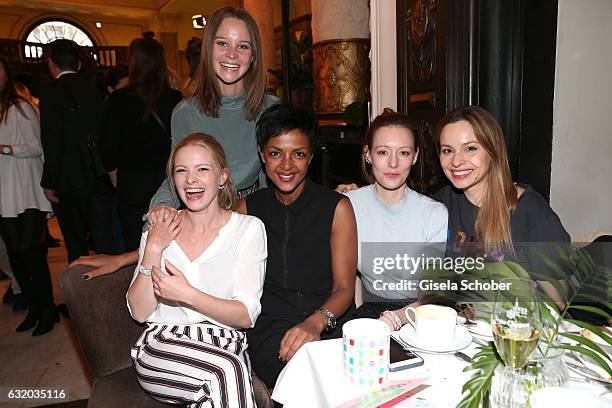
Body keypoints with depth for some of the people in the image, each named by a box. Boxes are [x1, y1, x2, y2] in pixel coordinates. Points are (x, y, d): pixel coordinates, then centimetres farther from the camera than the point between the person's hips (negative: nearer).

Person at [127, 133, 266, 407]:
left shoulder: (248, 228, 0)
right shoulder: (158, 230, 8)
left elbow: (246, 316, -6)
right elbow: (140, 313, 3)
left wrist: (186, 294, -17)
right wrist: (153, 251, -8)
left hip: (225, 345, 0)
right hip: (160, 349, 1)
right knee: (226, 370, -29)